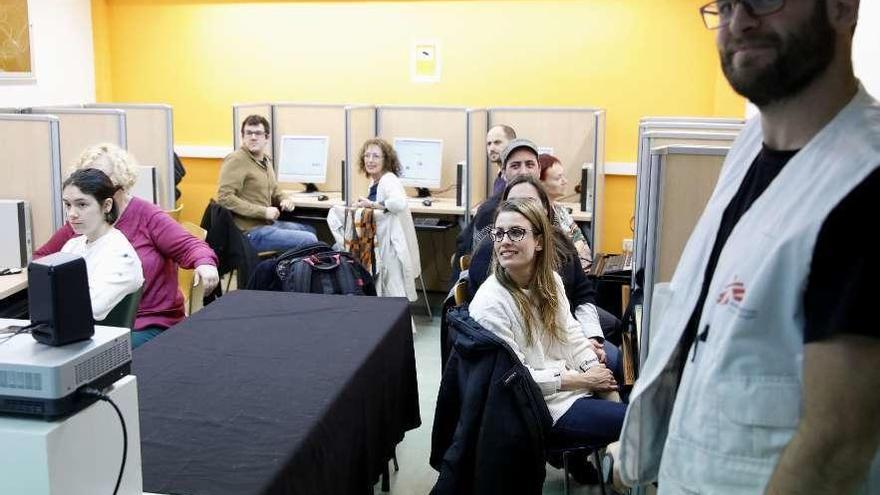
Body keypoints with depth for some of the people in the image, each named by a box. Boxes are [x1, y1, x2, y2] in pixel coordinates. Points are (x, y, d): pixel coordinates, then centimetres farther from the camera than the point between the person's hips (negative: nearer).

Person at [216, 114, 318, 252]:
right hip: (249, 231, -9)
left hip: (266, 224, 9)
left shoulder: (265, 160, 14)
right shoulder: (236, 160, -13)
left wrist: (286, 199, 2)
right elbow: (225, 197, -20)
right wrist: (263, 211, -21)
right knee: (309, 240, -14)